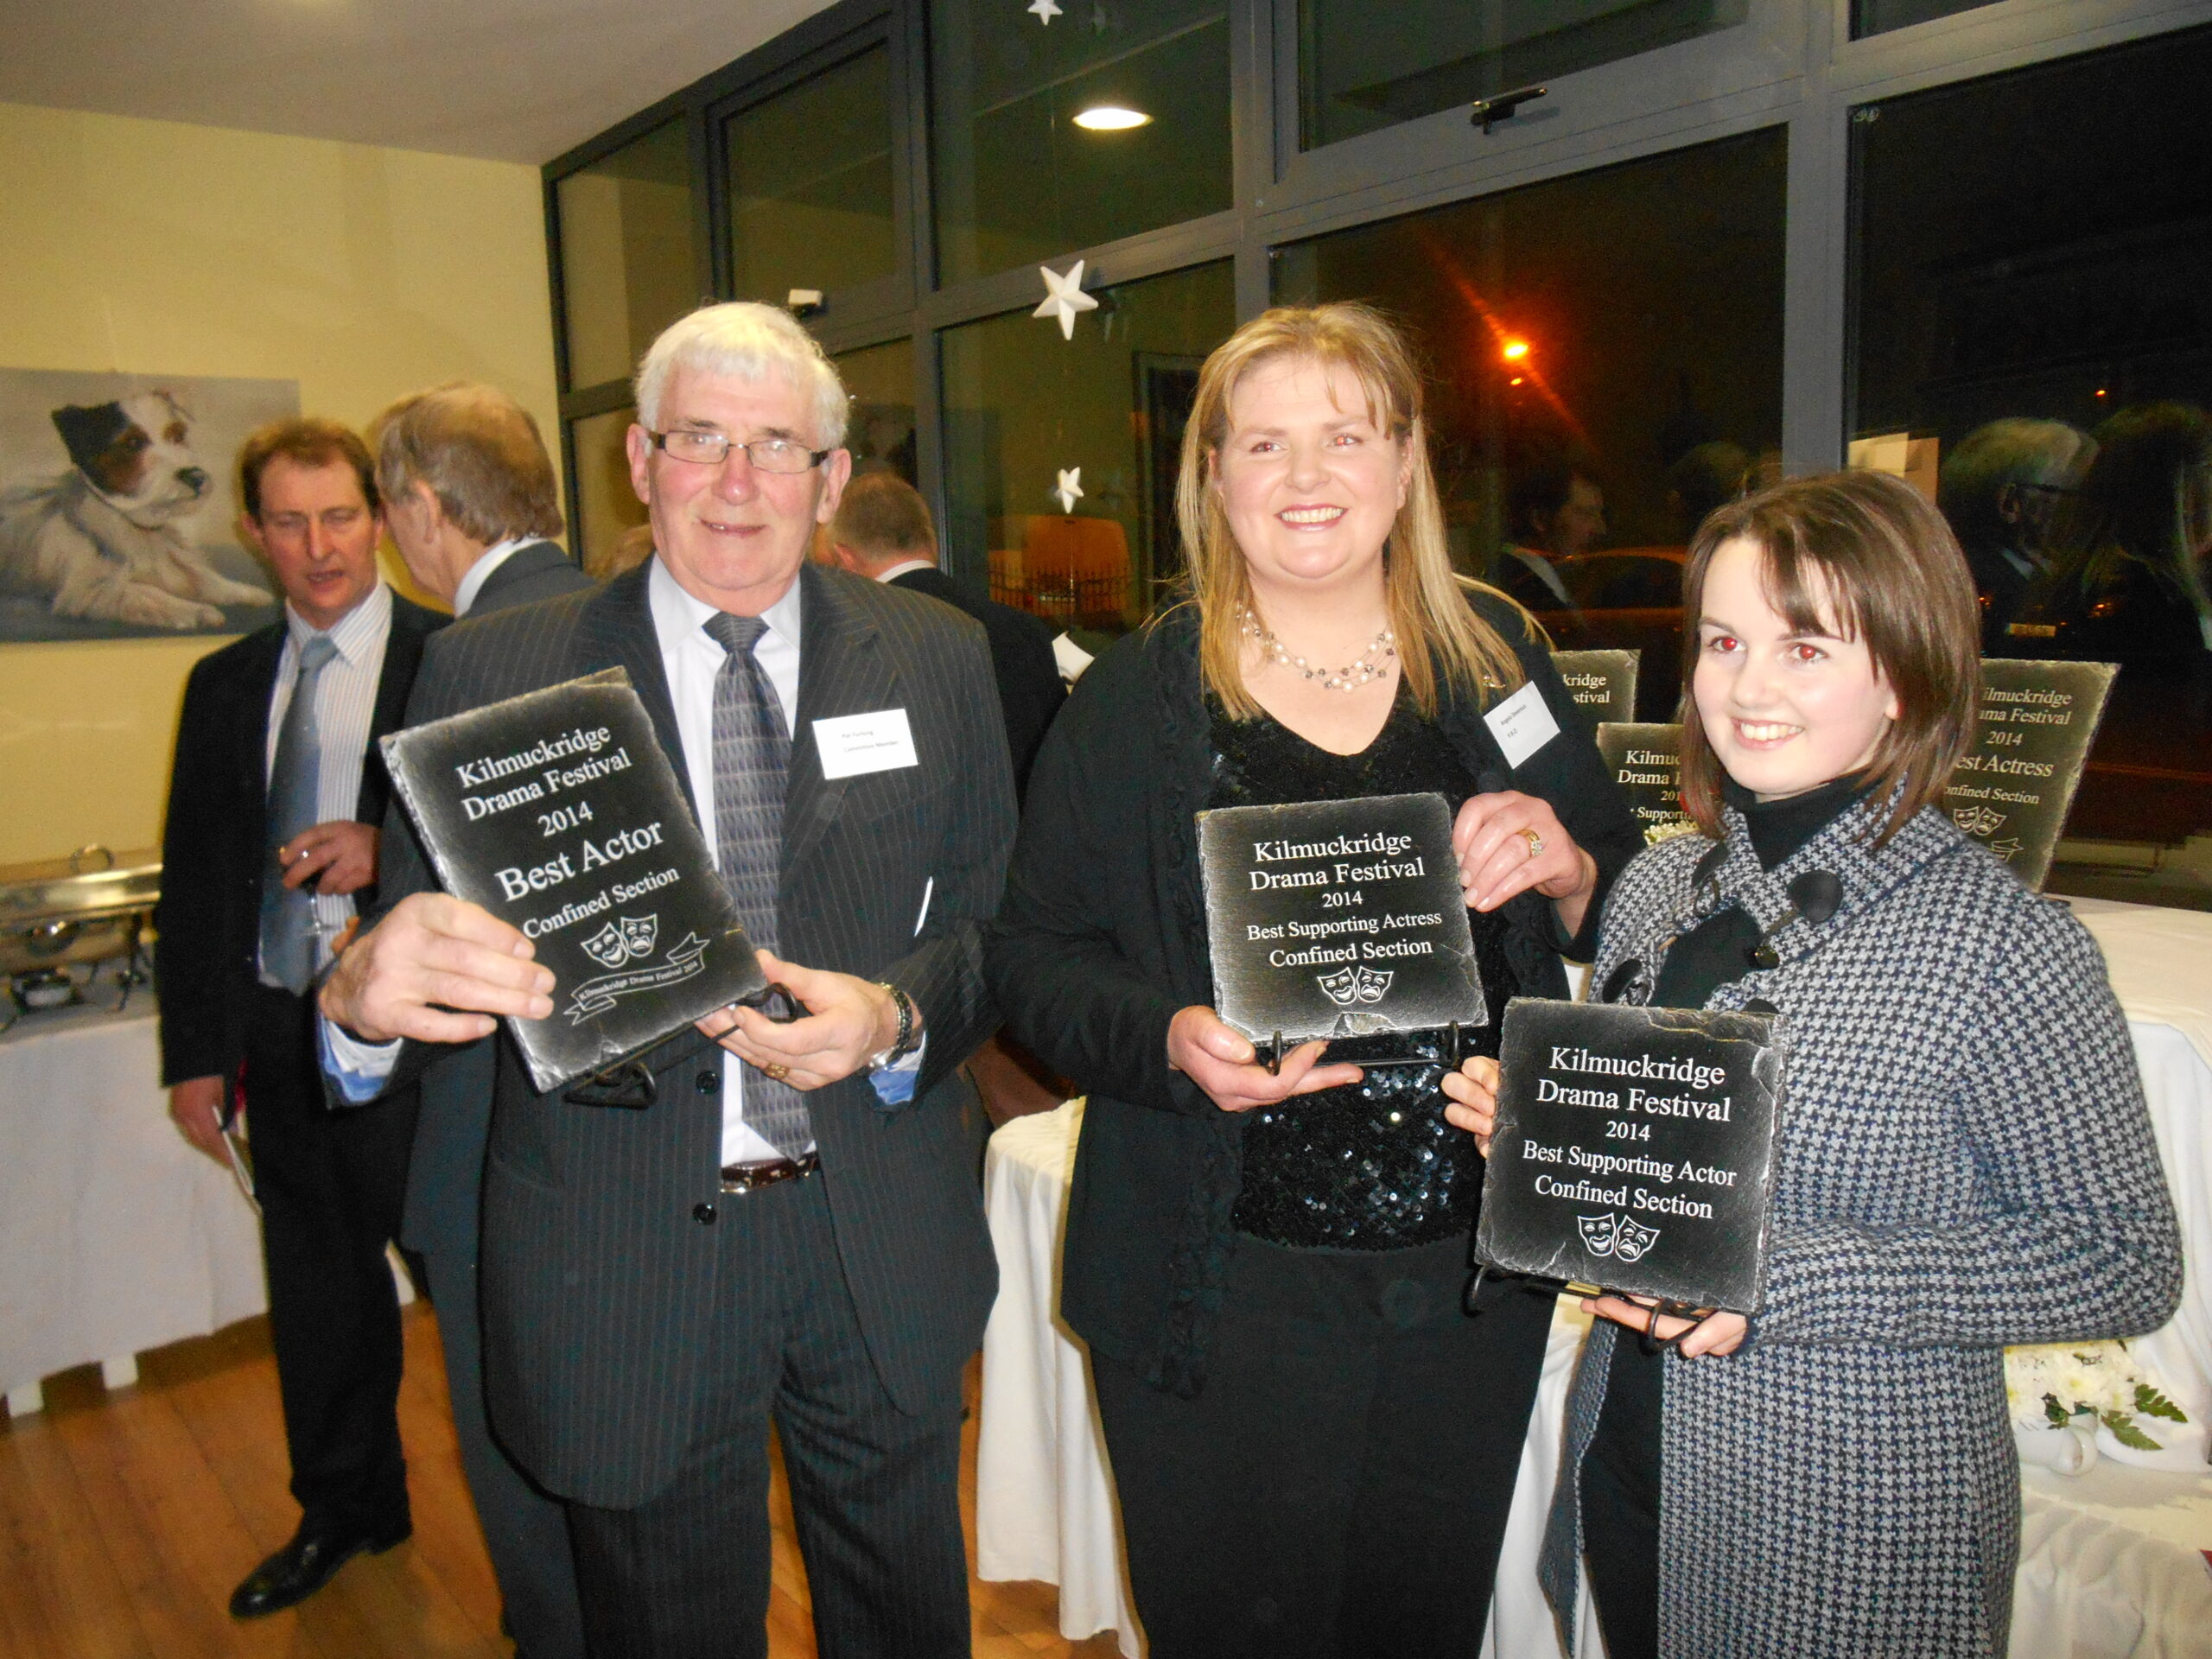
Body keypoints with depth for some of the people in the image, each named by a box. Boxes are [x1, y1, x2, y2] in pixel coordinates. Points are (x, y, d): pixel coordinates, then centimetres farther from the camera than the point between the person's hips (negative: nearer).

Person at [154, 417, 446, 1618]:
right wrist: (196, 1050, 8)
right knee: (317, 1291, 19)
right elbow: (193, 878, 11)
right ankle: (343, 1511, 40)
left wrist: (389, 850, -24)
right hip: (276, 1033, 6)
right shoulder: (225, 683, 10)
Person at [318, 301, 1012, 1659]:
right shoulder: (495, 672, -3)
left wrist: (894, 1015, -18)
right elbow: (422, 928, -8)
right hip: (621, 1268, -1)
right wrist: (369, 991, -31)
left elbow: (998, 923, 1)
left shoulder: (937, 658, 1)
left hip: (883, 1252, 2)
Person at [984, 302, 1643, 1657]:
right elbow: (1031, 954, -4)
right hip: (1225, 1294, -2)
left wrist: (1568, 870, -13)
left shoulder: (1497, 658, 2)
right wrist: (1171, 1039, -22)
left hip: (1472, 1283, 3)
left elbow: (1639, 911, 10)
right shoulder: (1134, 698, -5)